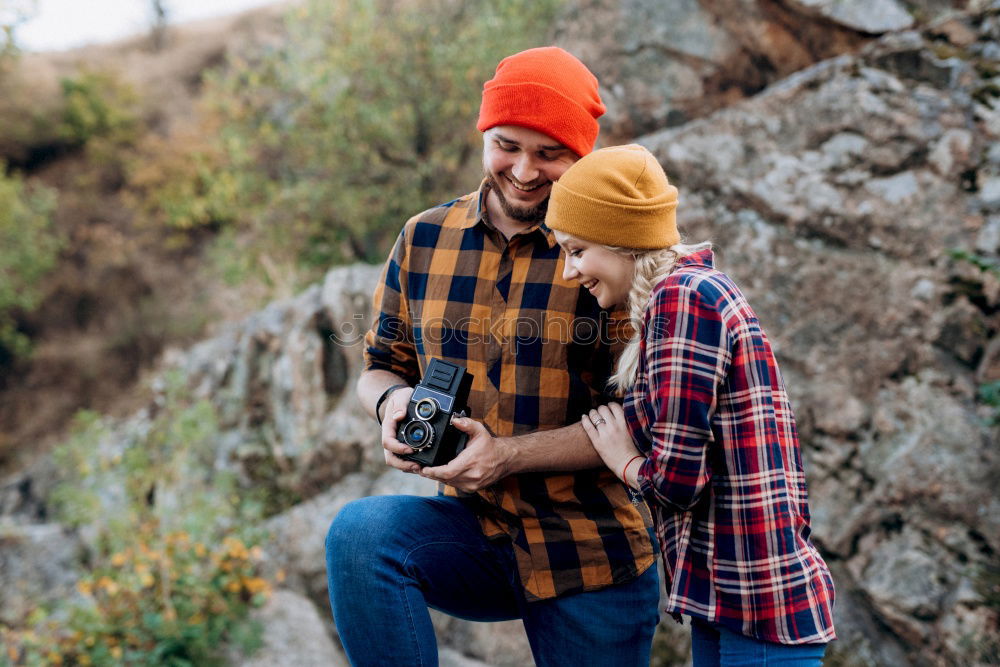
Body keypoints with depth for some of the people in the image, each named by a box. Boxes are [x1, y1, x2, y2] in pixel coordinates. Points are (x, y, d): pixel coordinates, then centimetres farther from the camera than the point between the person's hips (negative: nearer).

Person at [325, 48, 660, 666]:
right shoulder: (424, 239, 4)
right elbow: (381, 365, 13)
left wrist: (510, 455, -22)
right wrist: (392, 401, -11)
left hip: (593, 561, -2)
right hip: (471, 530, 2)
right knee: (359, 532, -25)